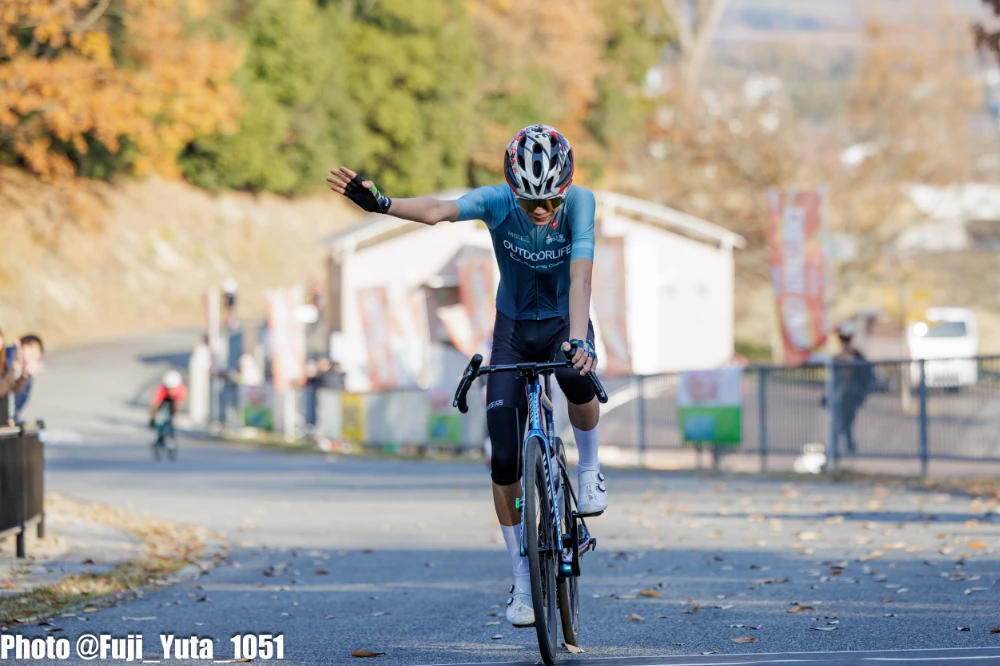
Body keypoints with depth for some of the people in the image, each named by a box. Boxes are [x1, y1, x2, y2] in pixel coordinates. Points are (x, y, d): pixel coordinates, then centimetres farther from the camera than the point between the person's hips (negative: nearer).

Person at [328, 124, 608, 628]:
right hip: (514, 327, 1)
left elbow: (580, 277, -36)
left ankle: (589, 467, -8)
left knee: (578, 379, -38)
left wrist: (578, 339, -52)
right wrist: (379, 203, -60)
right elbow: (439, 210, -41)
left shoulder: (579, 203, -24)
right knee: (504, 460, -8)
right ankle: (521, 579, 6)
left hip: (564, 321, -1)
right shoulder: (497, 201, -23)